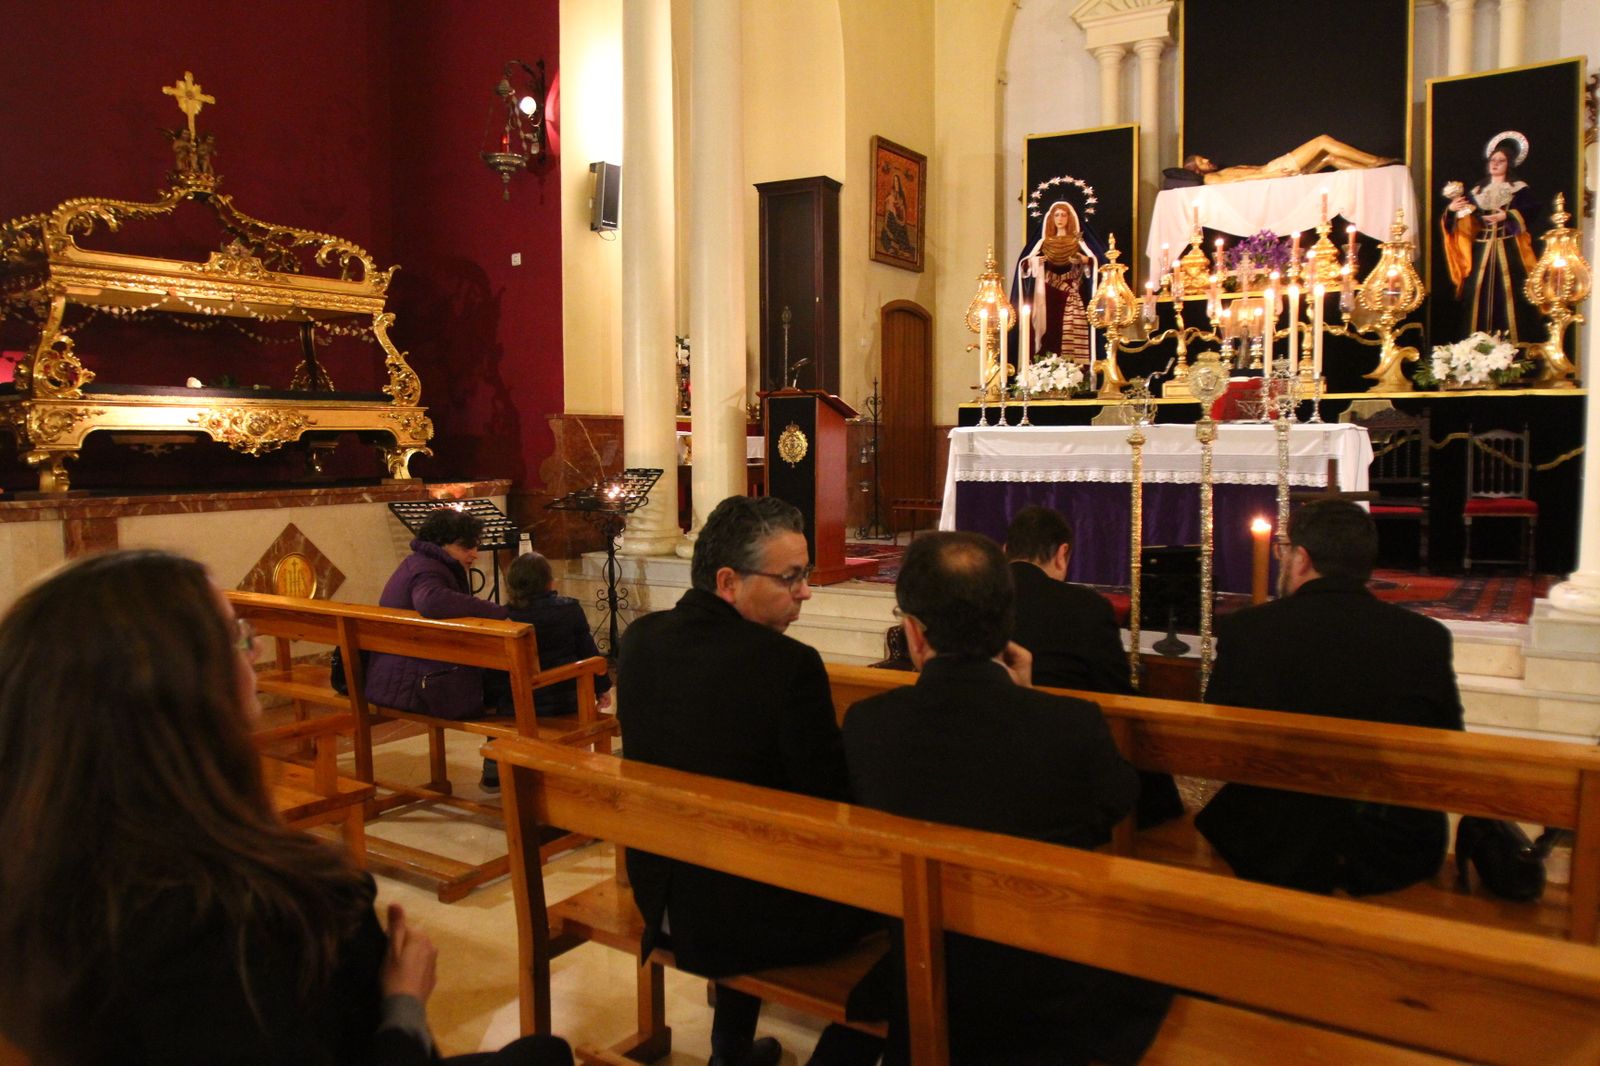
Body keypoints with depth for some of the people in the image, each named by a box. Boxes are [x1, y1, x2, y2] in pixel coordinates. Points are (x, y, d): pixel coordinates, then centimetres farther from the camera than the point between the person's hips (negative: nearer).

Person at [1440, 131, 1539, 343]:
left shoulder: (1520, 189, 7)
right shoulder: (1477, 191, 17)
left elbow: (1529, 214, -8)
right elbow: (1466, 224, 10)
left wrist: (1507, 216, -23)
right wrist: (1451, 210, -8)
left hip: (1508, 253, -3)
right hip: (1481, 253, 3)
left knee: (1508, 298, -8)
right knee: (1478, 299, -3)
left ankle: (1510, 347, -5)